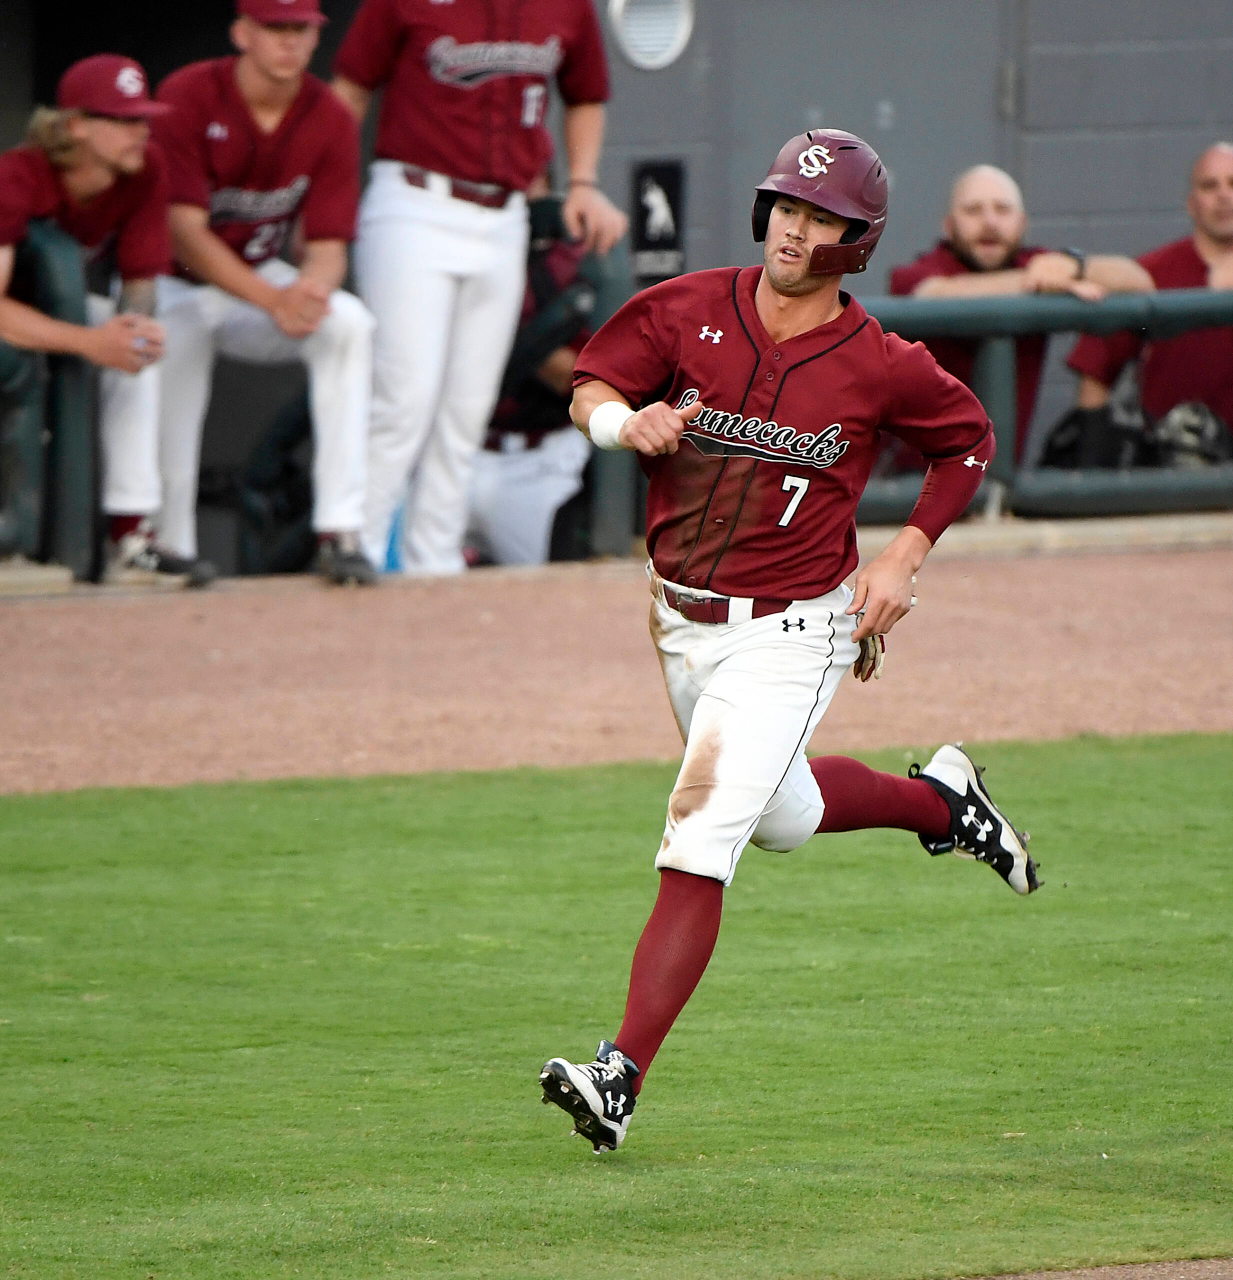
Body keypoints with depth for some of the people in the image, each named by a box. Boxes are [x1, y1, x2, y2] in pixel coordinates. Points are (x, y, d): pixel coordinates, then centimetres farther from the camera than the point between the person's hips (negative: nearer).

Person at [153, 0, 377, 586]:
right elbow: (184, 231, -25)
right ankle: (171, 554, -17)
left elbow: (328, 245, -10)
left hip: (260, 275, 3)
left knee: (349, 321, -24)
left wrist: (314, 286, -37)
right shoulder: (186, 99, -20)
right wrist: (271, 299, -38)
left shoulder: (331, 120, -9)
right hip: (173, 285, -3)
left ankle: (339, 532, -26)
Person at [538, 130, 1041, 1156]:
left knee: (700, 839, -17)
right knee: (782, 817, 25)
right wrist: (625, 420, -22)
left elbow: (969, 443, 4)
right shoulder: (687, 311, -6)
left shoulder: (881, 367, -12)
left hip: (789, 635, -5)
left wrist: (903, 560, -5)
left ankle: (622, 1077, -20)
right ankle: (939, 801, 54)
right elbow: (591, 386, 2)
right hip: (682, 618, 5)